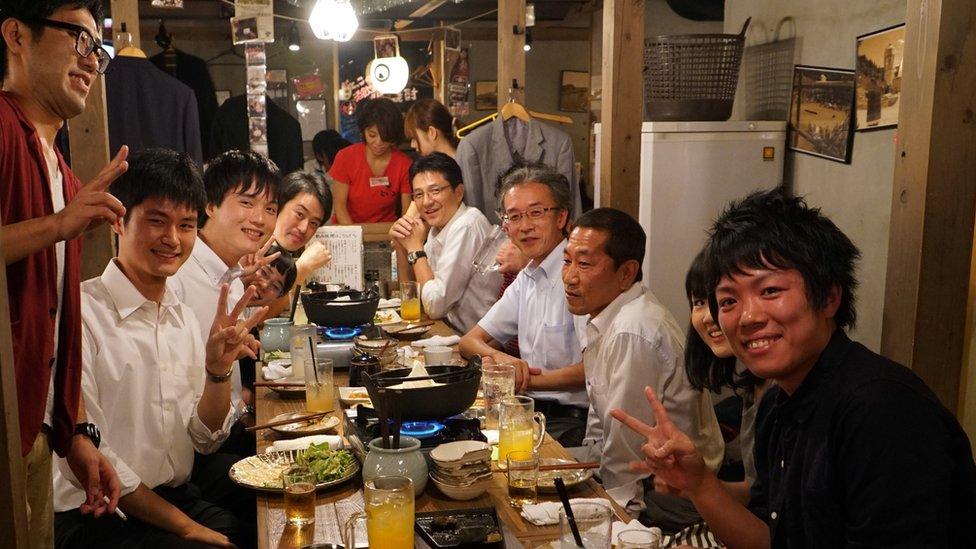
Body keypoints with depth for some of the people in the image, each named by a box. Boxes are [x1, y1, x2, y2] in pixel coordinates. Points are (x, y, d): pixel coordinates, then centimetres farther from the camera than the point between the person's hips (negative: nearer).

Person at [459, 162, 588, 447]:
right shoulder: (526, 279, 14)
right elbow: (470, 341, 15)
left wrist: (527, 380, -17)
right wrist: (499, 357, -8)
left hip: (571, 422, -7)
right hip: (530, 410, 7)